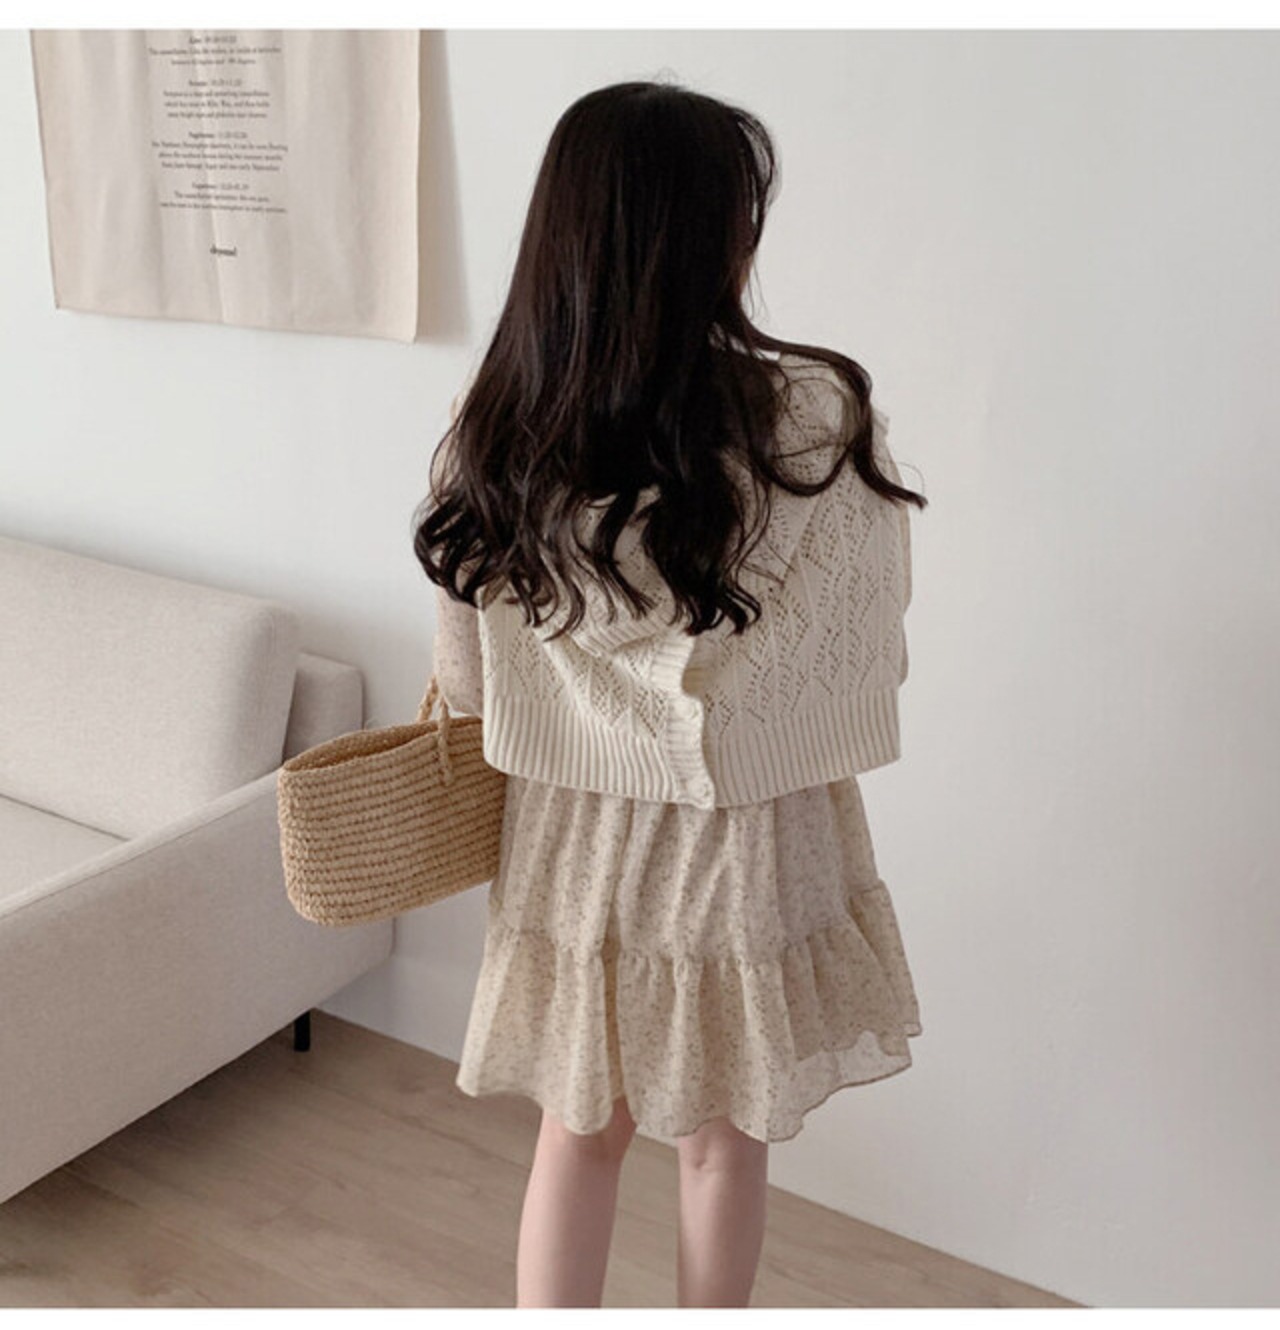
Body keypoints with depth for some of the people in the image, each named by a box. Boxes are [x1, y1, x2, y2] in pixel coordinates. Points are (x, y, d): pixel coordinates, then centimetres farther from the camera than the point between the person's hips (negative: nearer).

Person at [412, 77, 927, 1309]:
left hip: (571, 837, 3)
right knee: (724, 1136, 21)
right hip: (746, 844, -2)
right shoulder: (815, 418, -21)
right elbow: (871, 653, -9)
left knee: (579, 1130, 21)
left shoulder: (495, 428, -10)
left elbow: (466, 680, -1)